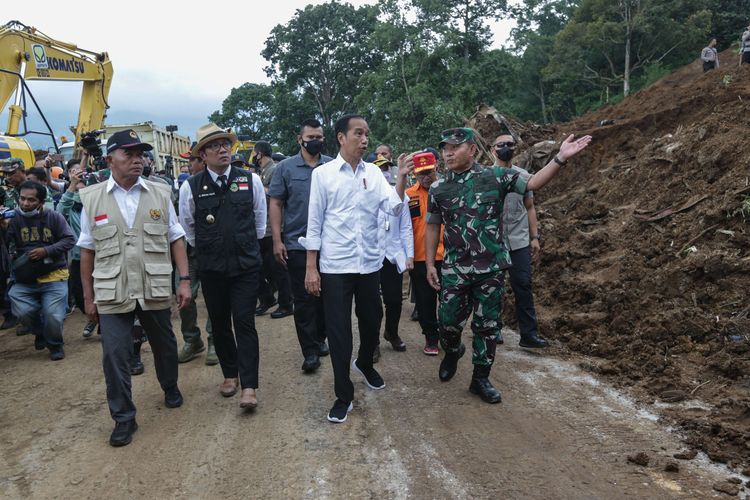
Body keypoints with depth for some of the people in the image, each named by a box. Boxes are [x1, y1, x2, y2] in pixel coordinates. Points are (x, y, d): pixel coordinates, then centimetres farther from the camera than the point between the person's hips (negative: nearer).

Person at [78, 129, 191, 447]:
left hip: (155, 289, 1)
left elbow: (176, 240, 3)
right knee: (114, 355, -1)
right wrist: (88, 297, 4)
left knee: (164, 345, 17)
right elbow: (87, 251, 4)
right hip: (112, 293, -1)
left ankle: (170, 388, 44)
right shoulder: (92, 198, 0)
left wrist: (184, 280, -3)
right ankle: (123, 418, 15)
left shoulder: (160, 194, 1)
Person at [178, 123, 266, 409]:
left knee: (245, 322, -4)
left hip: (246, 266, -1)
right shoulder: (191, 187, -4)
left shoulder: (251, 180, -2)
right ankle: (230, 374, 30)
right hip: (211, 268, 1)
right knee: (219, 323, 12)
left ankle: (249, 386, 0)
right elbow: (188, 228, 11)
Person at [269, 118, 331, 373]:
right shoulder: (286, 167, 0)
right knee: (303, 299, 1)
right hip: (297, 244, -2)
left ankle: (320, 338, 29)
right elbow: (275, 204, 0)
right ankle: (310, 351, 8)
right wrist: (277, 241, -7)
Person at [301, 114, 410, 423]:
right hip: (335, 266, -3)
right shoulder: (323, 173, -3)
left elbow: (393, 208, -5)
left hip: (370, 264, 3)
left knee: (371, 321, 17)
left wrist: (402, 177, -19)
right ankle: (344, 395, 16)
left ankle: (365, 364, 47)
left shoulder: (374, 172, 5)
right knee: (338, 330, 2)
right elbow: (314, 222, -2)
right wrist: (310, 268, -4)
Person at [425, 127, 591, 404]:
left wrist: (560, 158, -19)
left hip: (491, 268, 0)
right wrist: (430, 264, 5)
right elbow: (432, 227, 8)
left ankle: (481, 379, 22)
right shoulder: (438, 188, 2)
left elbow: (533, 183, -7)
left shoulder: (496, 176, -2)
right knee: (449, 321, 6)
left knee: (488, 325, 7)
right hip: (455, 269, 1)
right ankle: (452, 351, 39)